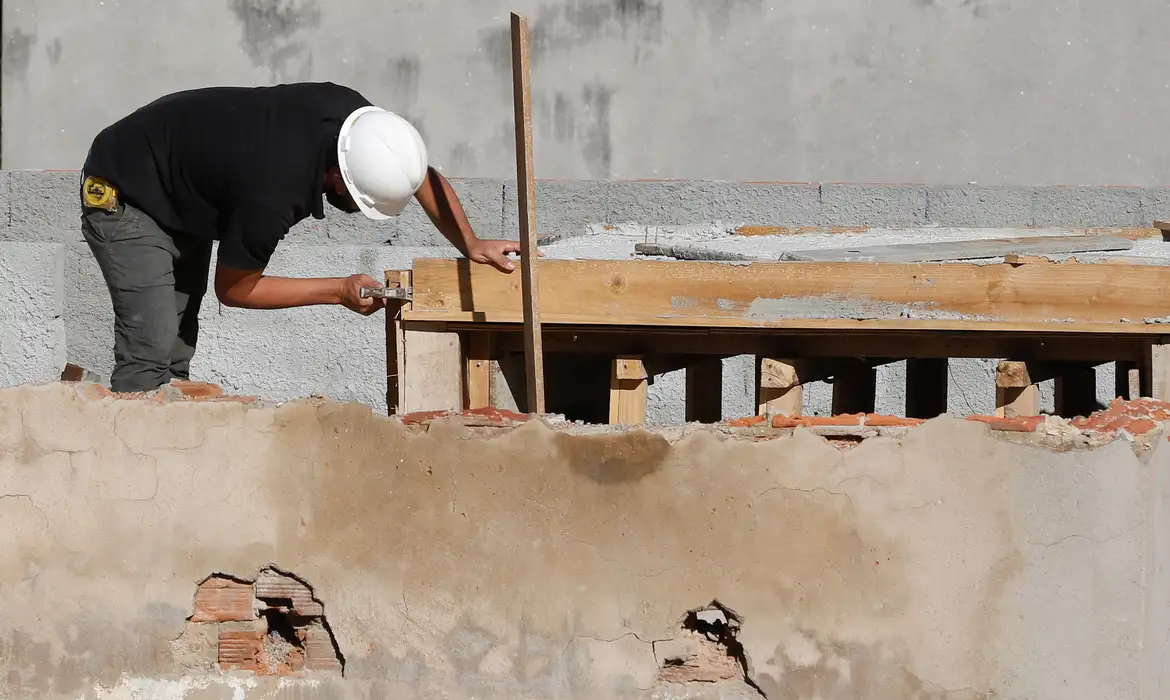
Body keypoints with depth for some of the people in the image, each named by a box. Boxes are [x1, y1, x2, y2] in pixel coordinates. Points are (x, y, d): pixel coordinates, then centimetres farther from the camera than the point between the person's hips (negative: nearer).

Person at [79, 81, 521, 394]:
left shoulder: (350, 115, -19)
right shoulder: (273, 193, -39)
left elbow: (425, 178, 0)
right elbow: (234, 288, -20)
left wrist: (471, 245, -12)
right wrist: (341, 291, -19)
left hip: (184, 202, 9)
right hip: (125, 196, -9)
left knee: (177, 355, 6)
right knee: (151, 355, -21)